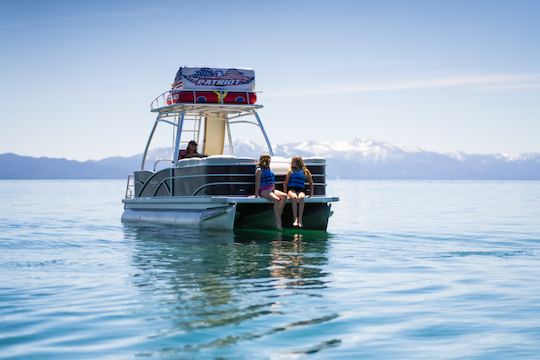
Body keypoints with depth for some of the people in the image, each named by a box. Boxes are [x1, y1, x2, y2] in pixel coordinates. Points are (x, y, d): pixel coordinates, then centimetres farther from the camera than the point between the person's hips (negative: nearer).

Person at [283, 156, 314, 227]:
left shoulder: (305, 172, 12)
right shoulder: (290, 171, 14)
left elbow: (311, 183, 17)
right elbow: (285, 183, 13)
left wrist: (311, 193, 9)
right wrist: (285, 193, 0)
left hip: (301, 190, 0)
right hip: (291, 189, 0)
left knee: (301, 197, -37)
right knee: (294, 197, -37)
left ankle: (300, 219, -39)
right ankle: (295, 219, -41)